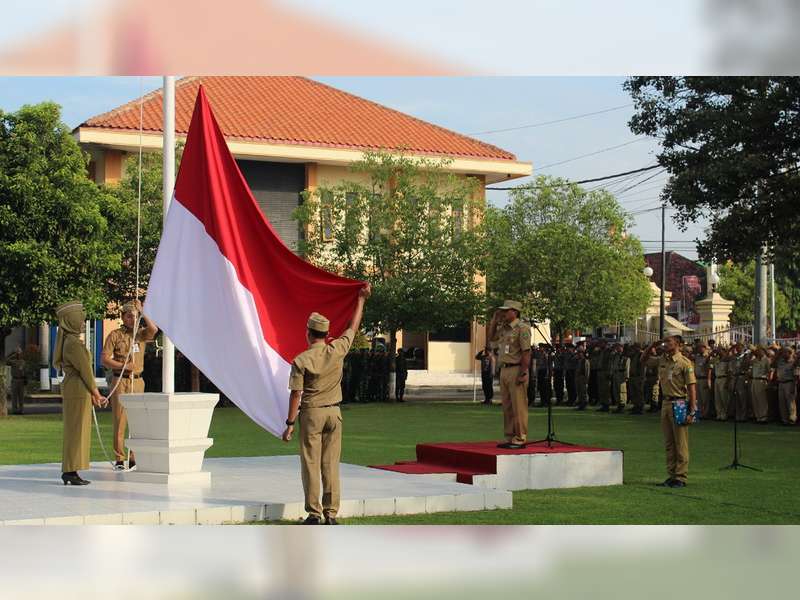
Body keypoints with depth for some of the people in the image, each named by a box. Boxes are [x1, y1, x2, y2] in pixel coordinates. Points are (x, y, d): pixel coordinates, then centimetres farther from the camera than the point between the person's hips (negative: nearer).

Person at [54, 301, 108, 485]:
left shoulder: (68, 341, 15)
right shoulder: (74, 343, -16)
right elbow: (85, 370, -16)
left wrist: (93, 394, 17)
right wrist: (96, 394, -7)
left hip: (70, 389, 10)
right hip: (78, 391, -10)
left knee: (73, 432, 12)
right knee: (77, 431, -6)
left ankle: (68, 471, 14)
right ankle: (72, 472, -5)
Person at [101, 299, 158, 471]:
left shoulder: (141, 333, 10)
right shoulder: (115, 335, 2)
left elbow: (154, 330, -13)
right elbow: (104, 359, -4)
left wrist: (142, 311, -12)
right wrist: (123, 366, -15)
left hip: (137, 381, 3)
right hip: (120, 381, -3)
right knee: (120, 421, -3)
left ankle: (134, 458, 5)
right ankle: (119, 459, -1)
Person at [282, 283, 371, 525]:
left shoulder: (301, 361, -11)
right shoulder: (337, 351, -3)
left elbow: (296, 394, -11)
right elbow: (353, 327, 12)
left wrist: (290, 423, -5)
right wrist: (361, 299, 23)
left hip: (311, 414, -3)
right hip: (334, 412, 3)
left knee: (311, 464, 2)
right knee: (331, 464, 6)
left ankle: (314, 513, 0)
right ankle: (331, 513, 6)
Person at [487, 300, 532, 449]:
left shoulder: (522, 328, -11)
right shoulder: (503, 328, 14)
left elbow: (526, 352, -16)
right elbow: (490, 338, 27)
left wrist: (523, 373, -21)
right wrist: (494, 320, 16)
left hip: (516, 370, -9)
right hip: (504, 370, 9)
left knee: (518, 406, -6)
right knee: (507, 407, 10)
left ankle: (520, 439, -5)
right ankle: (510, 438, 16)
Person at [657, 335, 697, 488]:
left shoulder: (684, 362, -12)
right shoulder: (662, 360, 8)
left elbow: (692, 387, -14)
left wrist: (692, 411, -18)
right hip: (665, 402, 7)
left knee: (681, 443, -2)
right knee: (668, 444, 12)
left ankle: (681, 477, 2)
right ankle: (671, 475, 19)